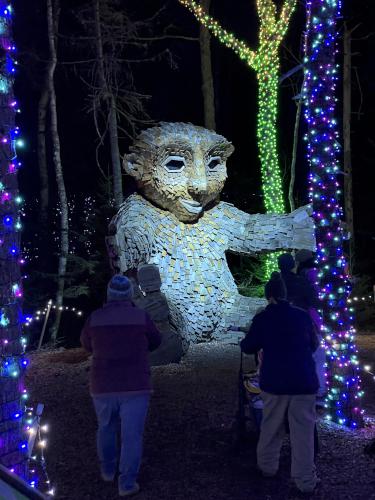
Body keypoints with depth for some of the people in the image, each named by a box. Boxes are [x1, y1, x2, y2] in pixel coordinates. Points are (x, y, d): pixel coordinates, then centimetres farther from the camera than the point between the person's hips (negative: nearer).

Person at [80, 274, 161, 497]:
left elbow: (87, 345, 12)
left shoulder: (95, 318, -5)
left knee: (106, 429, 23)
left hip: (103, 387, 3)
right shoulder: (141, 316, -9)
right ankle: (127, 483, 11)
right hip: (135, 387, -2)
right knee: (132, 435, 7)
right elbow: (155, 341, 8)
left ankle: (108, 470, 38)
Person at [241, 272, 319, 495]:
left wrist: (246, 339, 25)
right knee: (303, 430, 6)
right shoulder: (302, 316, -2)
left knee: (271, 426, 18)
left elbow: (249, 347, 4)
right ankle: (305, 481, 10)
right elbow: (314, 345, 12)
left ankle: (268, 465, 31)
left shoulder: (262, 318, -7)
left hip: (274, 382, 0)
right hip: (304, 382, 0)